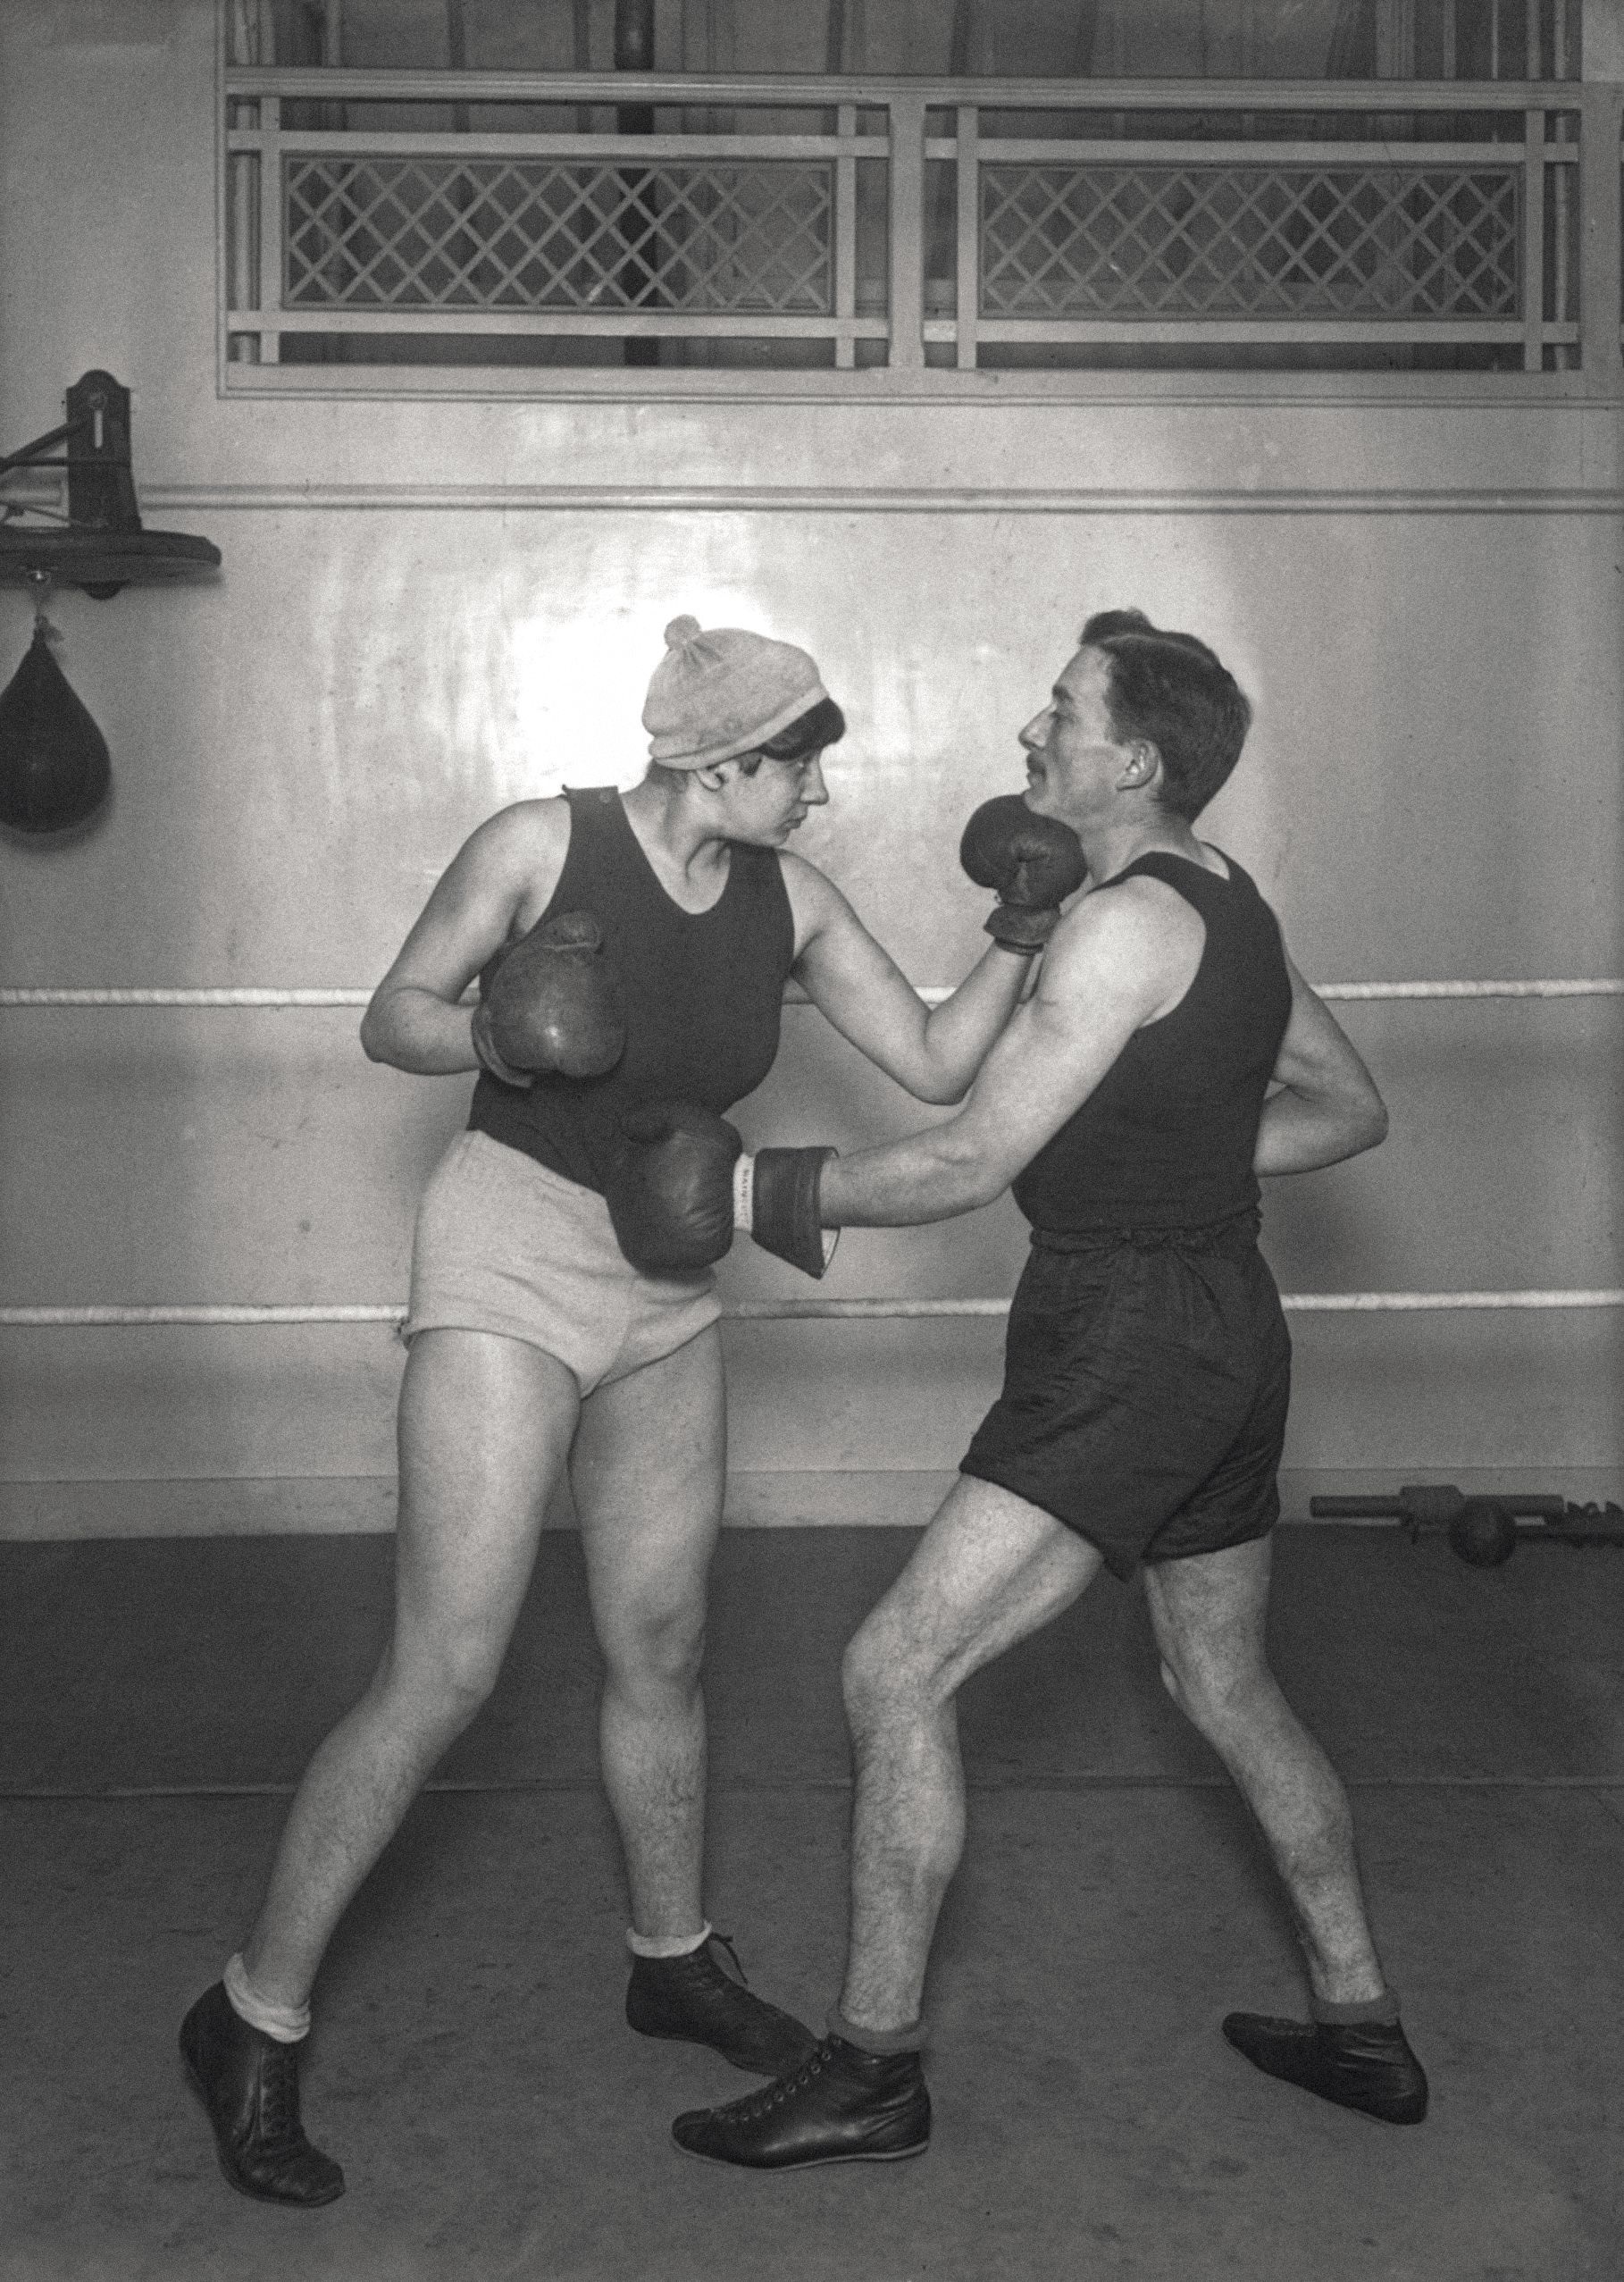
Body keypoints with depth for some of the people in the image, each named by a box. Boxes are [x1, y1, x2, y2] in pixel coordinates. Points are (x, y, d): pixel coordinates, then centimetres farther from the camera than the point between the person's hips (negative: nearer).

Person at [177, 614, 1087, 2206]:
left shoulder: (789, 904, 0)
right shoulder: (541, 845, -13)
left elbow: (937, 1068, 2)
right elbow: (388, 1021, -5)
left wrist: (1016, 939, -12)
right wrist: (486, 1034, -25)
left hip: (669, 1298, 6)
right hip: (509, 1264, -5)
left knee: (660, 1653, 15)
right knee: (445, 1674, -8)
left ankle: (672, 1960, 38)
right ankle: (253, 2020, 8)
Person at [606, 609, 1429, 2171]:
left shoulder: (1129, 920, -18)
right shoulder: (1228, 904, 12)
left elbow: (970, 1162, -19)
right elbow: (1351, 1109, 20)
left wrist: (761, 1187, -11)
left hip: (1126, 1348, -10)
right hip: (1223, 1333, 10)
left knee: (895, 1673, -7)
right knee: (1224, 1685, 22)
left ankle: (875, 2069, 3)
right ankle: (1361, 2029, 33)